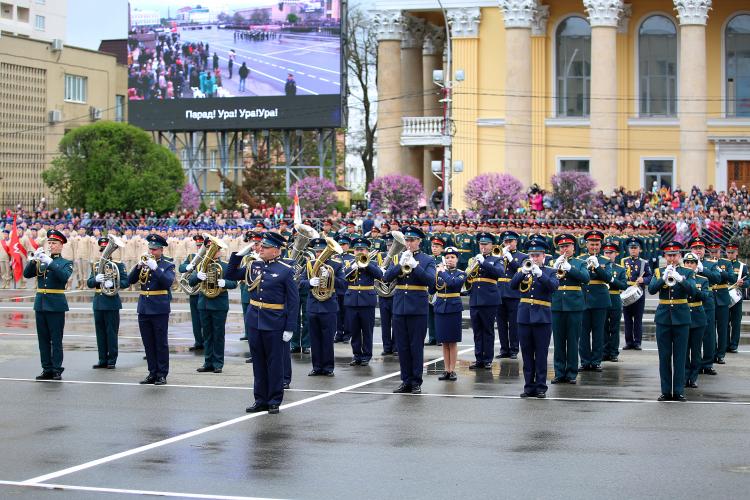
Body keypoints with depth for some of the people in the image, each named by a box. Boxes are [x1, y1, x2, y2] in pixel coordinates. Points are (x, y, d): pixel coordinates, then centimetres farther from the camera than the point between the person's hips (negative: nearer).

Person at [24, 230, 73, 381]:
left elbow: (64, 277, -18)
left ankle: (57, 370, 0)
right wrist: (33, 259, -15)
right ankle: (47, 370, 11)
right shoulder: (40, 261, 13)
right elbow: (27, 274, 1)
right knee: (43, 340, 6)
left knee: (56, 340, -3)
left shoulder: (66, 263, 2)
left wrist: (49, 262, -26)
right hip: (40, 304, 4)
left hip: (56, 306, -4)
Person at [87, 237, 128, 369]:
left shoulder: (118, 265, -1)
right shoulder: (95, 265, 14)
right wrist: (96, 279, -15)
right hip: (98, 302, 5)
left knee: (111, 332, -3)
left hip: (112, 302, -5)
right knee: (100, 333, 7)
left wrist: (113, 284, -25)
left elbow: (126, 282, -8)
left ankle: (112, 360, 3)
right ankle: (102, 360, 14)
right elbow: (89, 283, 7)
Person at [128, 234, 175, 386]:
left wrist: (155, 268, -24)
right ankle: (152, 373, 16)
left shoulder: (168, 264, -1)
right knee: (148, 344, 9)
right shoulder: (145, 261, 11)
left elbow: (168, 282, -18)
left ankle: (162, 374, 5)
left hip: (160, 309, -5)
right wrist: (139, 266, -11)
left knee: (161, 343, 0)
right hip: (144, 309, 5)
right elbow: (131, 280, 4)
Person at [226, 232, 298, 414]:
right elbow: (230, 275, 16)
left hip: (274, 324, -5)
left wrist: (289, 329, -12)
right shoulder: (254, 266, 6)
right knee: (258, 362, 10)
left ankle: (274, 401, 13)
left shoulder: (286, 270, -9)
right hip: (254, 321, 5)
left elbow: (294, 301, -8)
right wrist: (238, 255, 1)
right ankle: (260, 400, 19)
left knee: (274, 363, 4)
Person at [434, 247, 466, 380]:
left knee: (452, 342, 0)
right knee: (444, 342, 6)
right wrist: (436, 272, -9)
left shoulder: (461, 274, 0)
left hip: (453, 308, -3)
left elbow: (453, 282, -21)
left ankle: (452, 370, 5)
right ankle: (446, 370, 10)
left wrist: (442, 272, -13)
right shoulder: (439, 272, 8)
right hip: (440, 308, 3)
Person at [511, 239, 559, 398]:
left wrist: (539, 274, -27)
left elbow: (554, 286, -15)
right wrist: (522, 273, -21)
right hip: (524, 317, 3)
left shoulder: (550, 272, 4)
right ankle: (529, 386, 12)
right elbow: (512, 285, -5)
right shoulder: (522, 271, 10)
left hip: (542, 318, -3)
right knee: (527, 355, 6)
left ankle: (541, 387, 4)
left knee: (541, 355, 0)